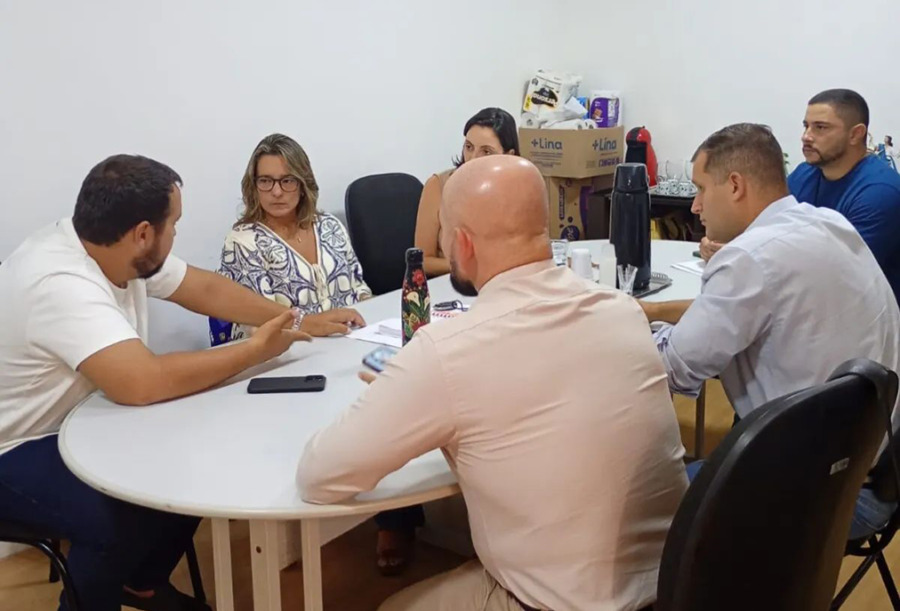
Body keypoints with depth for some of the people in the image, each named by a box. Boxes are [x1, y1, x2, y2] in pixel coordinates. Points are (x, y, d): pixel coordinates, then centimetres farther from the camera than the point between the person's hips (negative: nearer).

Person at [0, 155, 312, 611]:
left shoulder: (110, 249, -5)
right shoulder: (61, 284, -33)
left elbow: (205, 288, 4)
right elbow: (143, 382, -42)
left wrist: (294, 321, -2)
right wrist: (255, 350, -30)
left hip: (76, 424, 9)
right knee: (127, 522, -29)